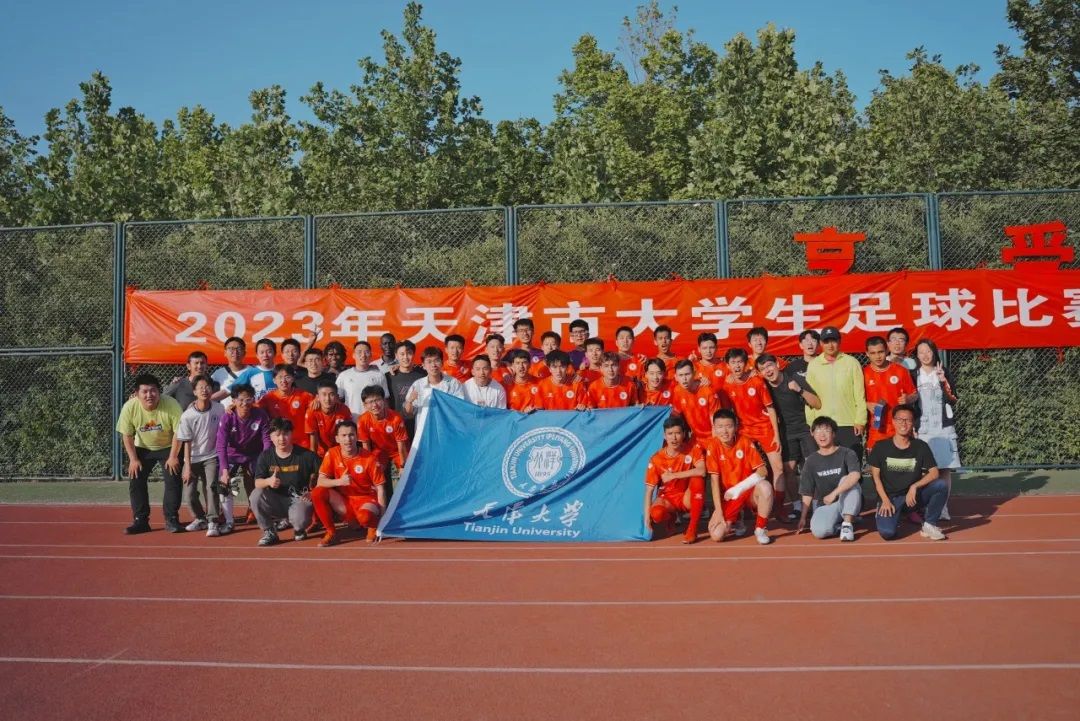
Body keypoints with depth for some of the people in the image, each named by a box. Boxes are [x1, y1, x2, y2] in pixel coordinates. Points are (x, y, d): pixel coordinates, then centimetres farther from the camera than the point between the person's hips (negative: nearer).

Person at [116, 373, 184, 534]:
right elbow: (126, 435, -10)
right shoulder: (129, 407, -22)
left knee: (173, 481, -10)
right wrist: (133, 459, -11)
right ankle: (140, 521, 8)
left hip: (168, 447, -2)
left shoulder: (171, 405, -29)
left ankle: (172, 519, 2)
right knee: (135, 481, -3)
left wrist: (173, 456, -19)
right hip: (142, 448, 2)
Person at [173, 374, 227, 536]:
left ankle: (213, 522, -11)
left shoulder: (219, 409, -11)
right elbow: (186, 443, -9)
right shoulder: (187, 415, -14)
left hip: (212, 456, -1)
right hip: (193, 458, 1)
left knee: (211, 486, -18)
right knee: (189, 493, 1)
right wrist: (187, 467, -9)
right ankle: (201, 519, 24)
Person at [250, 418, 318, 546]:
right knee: (256, 495, -26)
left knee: (300, 520, -34)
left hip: (299, 499, -3)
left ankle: (299, 529, 8)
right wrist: (268, 481, -27)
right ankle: (269, 532, -6)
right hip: (276, 501, 3)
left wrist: (312, 491, -11)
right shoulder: (265, 456, 0)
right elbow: (257, 483, -5)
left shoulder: (306, 455, -7)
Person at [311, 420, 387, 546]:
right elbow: (320, 482, -10)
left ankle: (373, 527, 2)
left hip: (366, 499, -3)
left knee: (365, 516, -38)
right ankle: (331, 532, -4)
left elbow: (380, 488, -9)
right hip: (343, 501, 3)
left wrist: (382, 517, -15)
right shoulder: (332, 454, -7)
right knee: (317, 492, -21)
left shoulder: (370, 458, -14)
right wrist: (339, 481, -30)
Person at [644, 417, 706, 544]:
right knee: (656, 514, -34)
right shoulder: (656, 459, -14)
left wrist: (673, 475, -29)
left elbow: (701, 471, -31)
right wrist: (647, 517, -21)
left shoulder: (693, 448, -14)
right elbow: (649, 490, -12)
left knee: (697, 479, -32)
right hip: (668, 498, 0)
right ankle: (671, 517, 9)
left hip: (688, 497, 0)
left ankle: (692, 529, -21)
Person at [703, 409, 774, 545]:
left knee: (765, 486, -35)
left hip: (749, 491, 0)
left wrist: (739, 488, -22)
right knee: (716, 535, -20)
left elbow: (762, 471, -13)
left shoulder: (745, 442, -10)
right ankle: (735, 520, 16)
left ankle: (760, 529, -12)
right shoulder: (712, 446, -10)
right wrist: (718, 511, -16)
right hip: (729, 497, 0)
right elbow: (714, 480, -11)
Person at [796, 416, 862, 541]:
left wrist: (834, 494, -35)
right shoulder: (811, 461, 4)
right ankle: (838, 524, 4)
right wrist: (802, 519, 0)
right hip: (824, 506, 1)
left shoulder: (846, 454, -6)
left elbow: (855, 475, -28)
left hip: (847, 503, -1)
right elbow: (807, 493, 5)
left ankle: (847, 523, -21)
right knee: (818, 531, -30)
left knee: (848, 481, -31)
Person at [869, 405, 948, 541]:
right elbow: (876, 476, -2)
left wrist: (914, 486, -20)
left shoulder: (920, 446, 0)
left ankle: (929, 525, -7)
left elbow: (934, 473, -5)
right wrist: (885, 501, -12)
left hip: (914, 495, 2)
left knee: (941, 486, -25)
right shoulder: (881, 447, -3)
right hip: (889, 497, -2)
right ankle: (889, 514, 11)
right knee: (887, 532, -26)